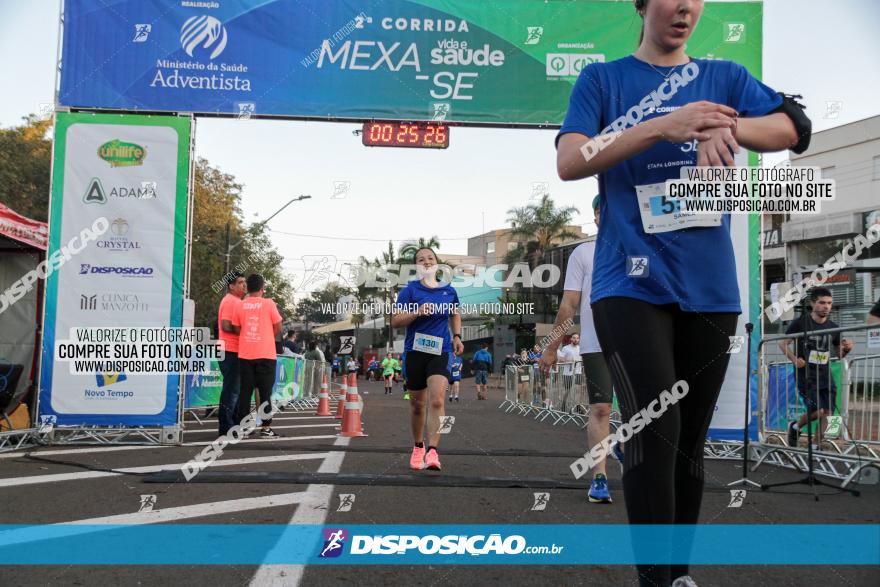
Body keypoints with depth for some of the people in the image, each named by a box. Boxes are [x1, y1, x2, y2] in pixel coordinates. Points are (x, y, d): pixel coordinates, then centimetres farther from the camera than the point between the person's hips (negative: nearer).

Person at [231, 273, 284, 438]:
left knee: (245, 391, 7)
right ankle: (265, 428, -1)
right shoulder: (268, 304, -5)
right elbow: (278, 328, -1)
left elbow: (237, 329, 9)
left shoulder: (240, 306, 4)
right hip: (265, 354, -3)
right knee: (265, 391, 1)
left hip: (245, 355, 3)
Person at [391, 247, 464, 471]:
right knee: (417, 405, 10)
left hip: (440, 351, 0)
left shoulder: (449, 291, 7)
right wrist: (417, 312, -19)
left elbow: (455, 314, 26)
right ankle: (418, 448, 31)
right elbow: (395, 321, -4)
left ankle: (432, 452, -21)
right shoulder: (410, 290, -1)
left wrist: (457, 337, 12)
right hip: (415, 351, 0)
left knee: (436, 400, -18)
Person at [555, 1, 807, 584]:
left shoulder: (725, 76, 13)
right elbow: (569, 162, -8)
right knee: (655, 428, -17)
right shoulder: (602, 79, 7)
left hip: (710, 287, 3)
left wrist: (728, 127, -22)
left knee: (690, 440, 10)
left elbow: (797, 127, -2)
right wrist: (663, 127, -19)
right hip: (631, 284, -3)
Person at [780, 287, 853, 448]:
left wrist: (847, 348, -6)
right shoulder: (800, 323, -6)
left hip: (825, 376, 5)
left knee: (827, 412, -1)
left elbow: (840, 354, 17)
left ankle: (816, 446, 13)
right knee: (817, 410, -14)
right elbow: (783, 343, -1)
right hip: (806, 376, -5)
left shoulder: (833, 328, 7)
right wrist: (794, 359, -17)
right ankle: (795, 426, 16)